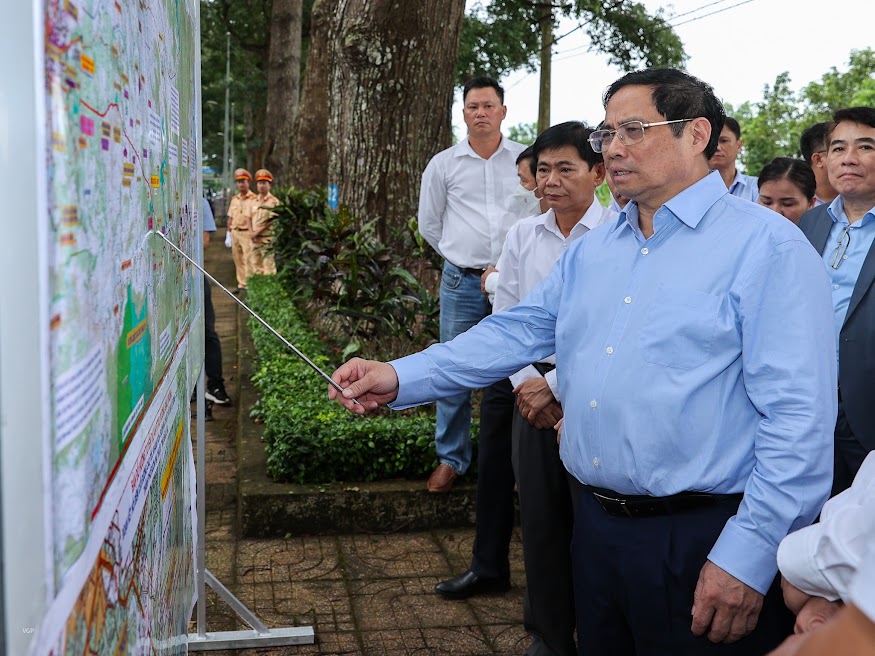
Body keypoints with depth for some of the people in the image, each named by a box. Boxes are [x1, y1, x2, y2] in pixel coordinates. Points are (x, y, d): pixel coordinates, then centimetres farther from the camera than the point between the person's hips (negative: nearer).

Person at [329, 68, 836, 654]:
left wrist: (748, 557, -19)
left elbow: (799, 417, -15)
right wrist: (401, 378, -5)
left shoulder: (766, 245, -10)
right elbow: (515, 333, 8)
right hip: (597, 526, 6)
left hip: (703, 544, -6)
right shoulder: (591, 251, 12)